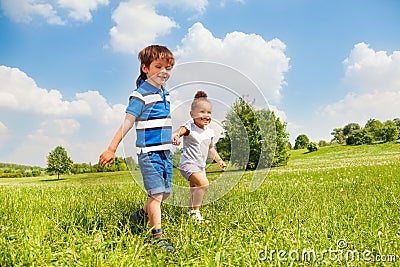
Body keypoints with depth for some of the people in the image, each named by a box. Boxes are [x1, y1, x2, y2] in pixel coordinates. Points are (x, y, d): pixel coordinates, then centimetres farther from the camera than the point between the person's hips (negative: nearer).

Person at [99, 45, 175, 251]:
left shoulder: (165, 93, 12)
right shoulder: (141, 95, -11)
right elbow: (127, 123, -16)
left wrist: (172, 136, 35)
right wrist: (111, 149, -18)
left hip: (165, 152, 8)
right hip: (149, 152, -8)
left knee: (165, 191, 15)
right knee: (156, 193, -8)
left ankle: (141, 215, 38)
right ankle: (158, 237, 3)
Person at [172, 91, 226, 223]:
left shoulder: (209, 132, 9)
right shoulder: (189, 127, -13)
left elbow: (210, 149, 24)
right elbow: (177, 132, -31)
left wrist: (219, 160, 20)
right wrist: (174, 137, -54)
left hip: (200, 166, 8)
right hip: (188, 163, -8)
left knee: (195, 190, 16)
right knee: (204, 183, -22)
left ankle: (191, 210, 32)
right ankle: (195, 212, -11)